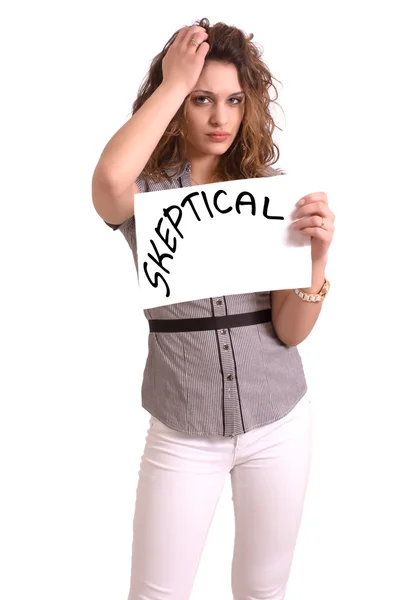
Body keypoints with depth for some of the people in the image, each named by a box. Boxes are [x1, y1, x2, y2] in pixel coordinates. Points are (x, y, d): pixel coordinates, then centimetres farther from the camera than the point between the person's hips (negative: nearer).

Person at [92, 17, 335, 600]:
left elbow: (291, 332, -6)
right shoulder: (147, 191, -8)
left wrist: (318, 254, -24)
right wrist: (173, 82, -23)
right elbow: (108, 182, -35)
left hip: (279, 423, 2)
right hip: (183, 434, -1)